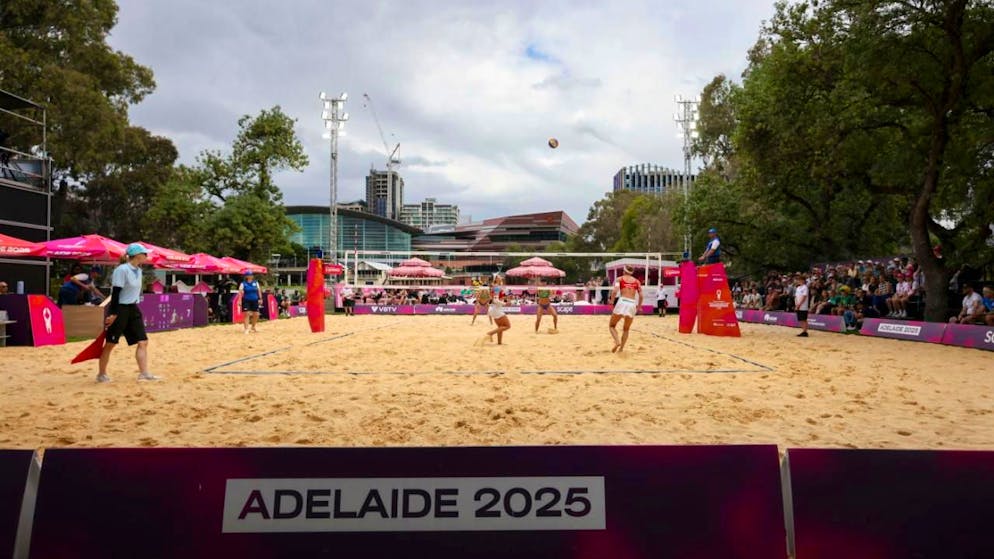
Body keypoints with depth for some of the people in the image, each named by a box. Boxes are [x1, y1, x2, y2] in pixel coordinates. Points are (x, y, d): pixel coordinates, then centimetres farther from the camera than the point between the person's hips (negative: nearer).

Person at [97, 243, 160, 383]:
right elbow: (115, 293, -18)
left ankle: (144, 373, 1)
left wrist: (134, 306, 18)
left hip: (133, 309, 8)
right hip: (120, 309, -8)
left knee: (143, 341, 0)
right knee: (110, 343, 3)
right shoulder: (122, 270, -16)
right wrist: (113, 314, -20)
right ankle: (101, 374, 17)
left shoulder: (138, 270, 9)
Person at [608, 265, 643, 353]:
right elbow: (641, 295, 8)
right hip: (632, 304, 3)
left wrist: (612, 301, 4)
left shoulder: (620, 279, 9)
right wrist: (639, 306, 20)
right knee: (626, 329, 20)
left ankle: (617, 342, -12)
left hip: (622, 302, -3)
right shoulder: (637, 281, 16)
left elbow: (615, 291, -7)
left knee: (611, 325, 12)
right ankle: (621, 348, 12)